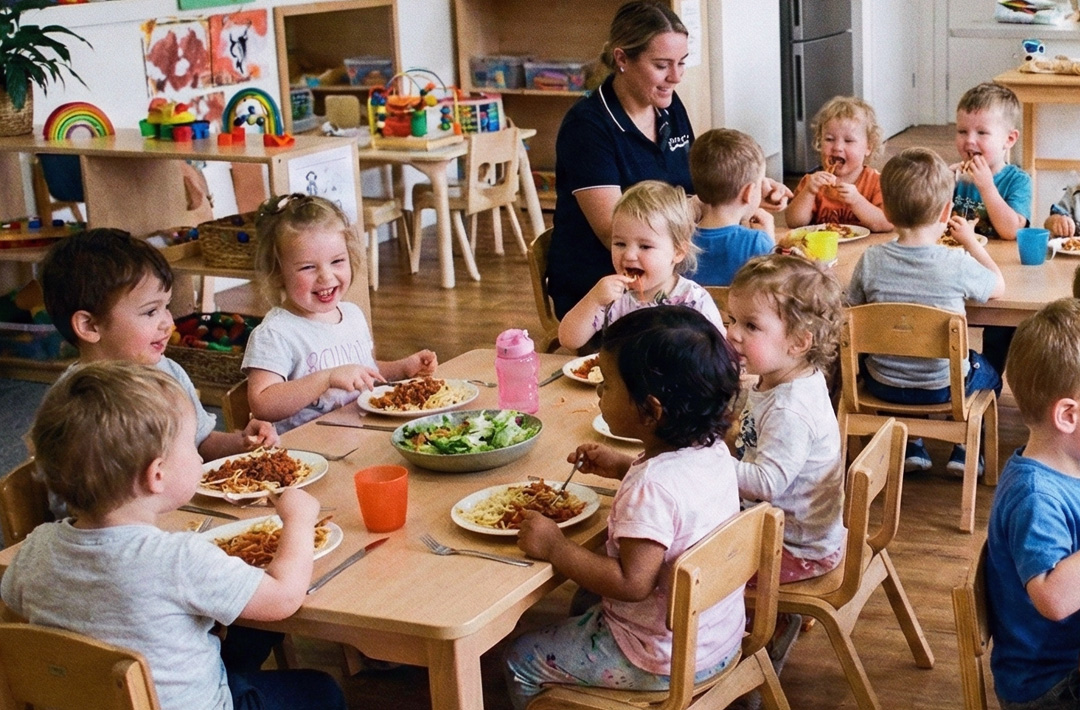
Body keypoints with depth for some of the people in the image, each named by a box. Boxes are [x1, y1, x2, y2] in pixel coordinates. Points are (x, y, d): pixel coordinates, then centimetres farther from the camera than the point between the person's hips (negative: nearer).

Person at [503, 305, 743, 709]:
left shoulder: (652, 486, -33)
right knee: (584, 610, 34)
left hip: (666, 661, -9)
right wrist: (623, 467, 9)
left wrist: (554, 547, -24)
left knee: (521, 661, 8)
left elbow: (631, 583, -33)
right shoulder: (711, 450, -6)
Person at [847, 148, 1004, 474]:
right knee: (988, 372, 31)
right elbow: (998, 286, 0)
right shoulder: (957, 264, -20)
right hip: (945, 386, -1)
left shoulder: (870, 261, -17)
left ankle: (911, 445, 30)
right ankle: (963, 448, 26)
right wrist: (970, 240, 12)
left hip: (883, 385, 1)